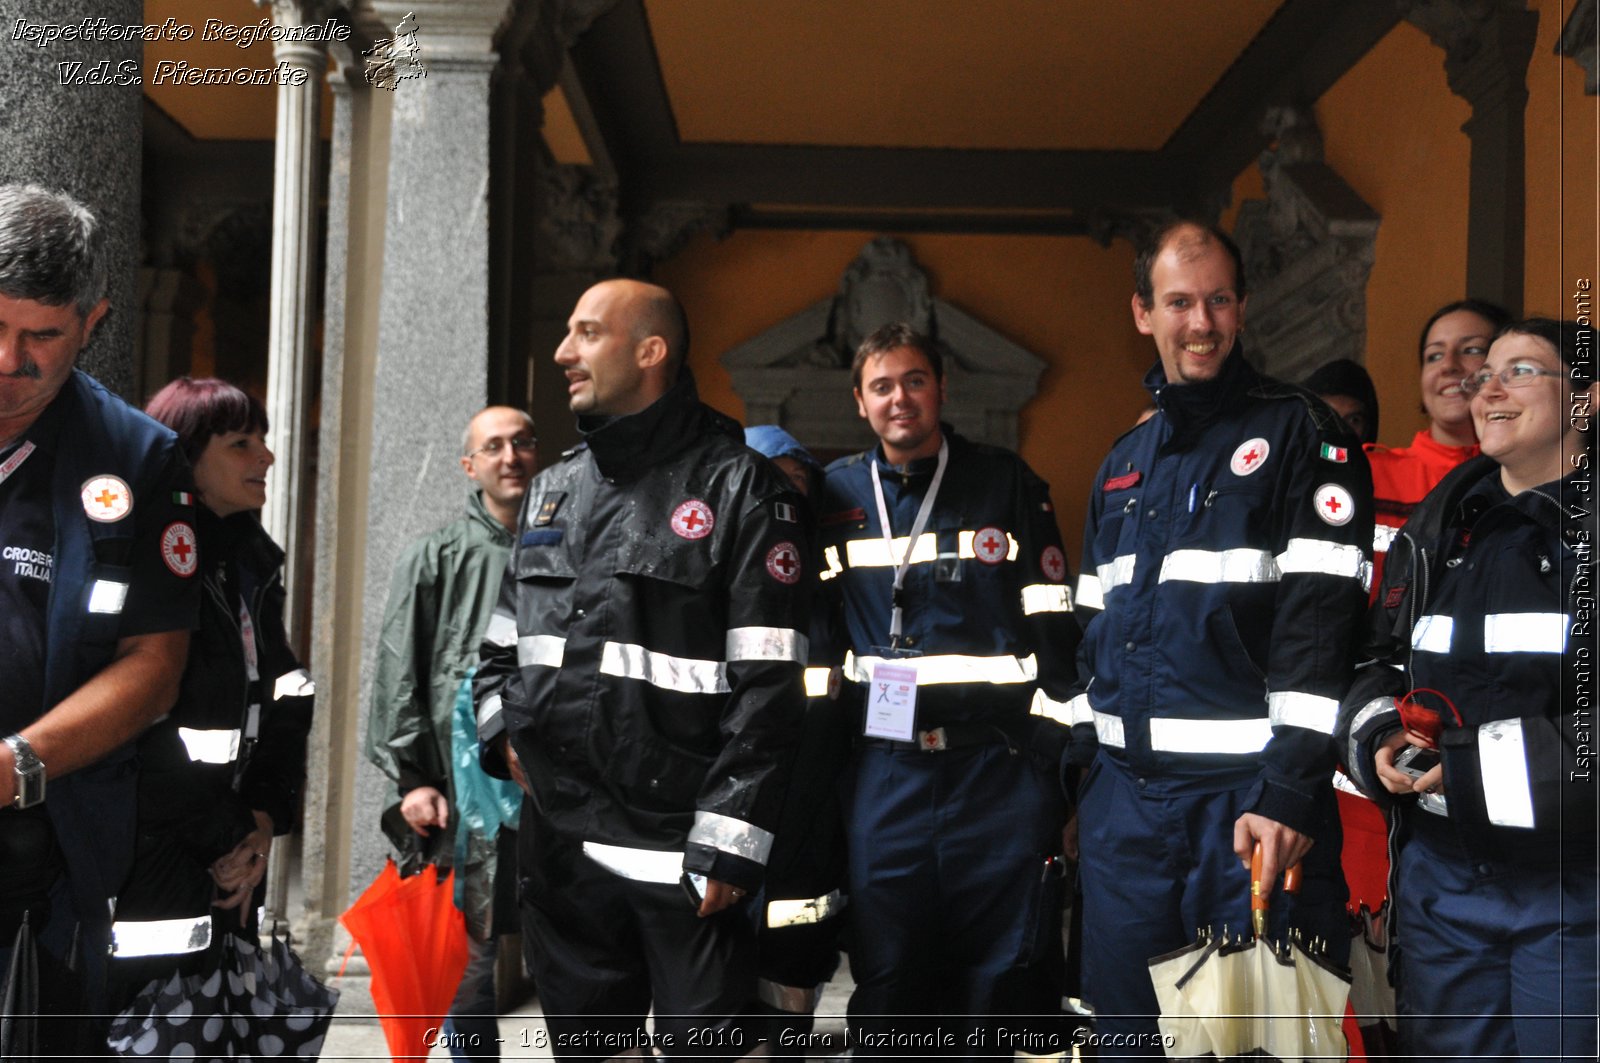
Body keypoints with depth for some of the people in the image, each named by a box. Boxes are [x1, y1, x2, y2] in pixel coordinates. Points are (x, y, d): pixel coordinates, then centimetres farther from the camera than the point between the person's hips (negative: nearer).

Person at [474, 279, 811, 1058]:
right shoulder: (552, 489, 14)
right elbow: (503, 637, 25)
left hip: (680, 853, -6)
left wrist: (729, 840, -16)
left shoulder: (737, 486, -6)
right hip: (557, 846, 6)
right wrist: (502, 733, 7)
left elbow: (767, 685, -12)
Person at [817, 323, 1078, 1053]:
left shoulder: (1007, 484, 3)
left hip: (999, 769, -2)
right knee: (887, 989, 7)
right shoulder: (837, 495, 8)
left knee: (1008, 986, 3)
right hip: (883, 769, 2)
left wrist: (1059, 760, -1)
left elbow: (1052, 627, 2)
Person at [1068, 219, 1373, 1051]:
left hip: (1250, 795, -6)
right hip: (1124, 797, 6)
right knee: (1129, 1032, 14)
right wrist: (1074, 775, 15)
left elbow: (1321, 624, -12)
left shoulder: (1301, 435, -3)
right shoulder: (1123, 462, 16)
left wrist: (1290, 793, -19)